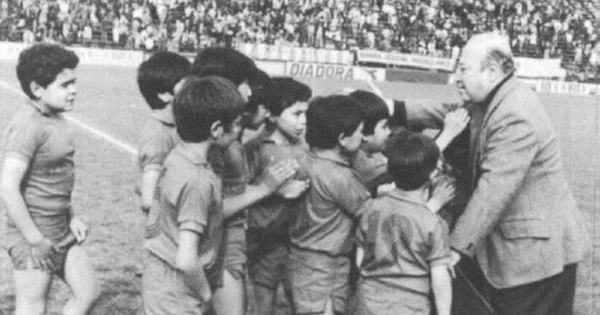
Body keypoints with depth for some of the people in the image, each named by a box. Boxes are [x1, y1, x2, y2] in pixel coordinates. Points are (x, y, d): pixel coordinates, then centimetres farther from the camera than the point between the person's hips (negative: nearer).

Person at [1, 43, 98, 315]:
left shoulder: (56, 119, 8)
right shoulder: (28, 126, -21)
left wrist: (72, 218, 12)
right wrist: (35, 240, -22)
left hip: (62, 233, 9)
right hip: (33, 239, -9)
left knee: (87, 293, 15)